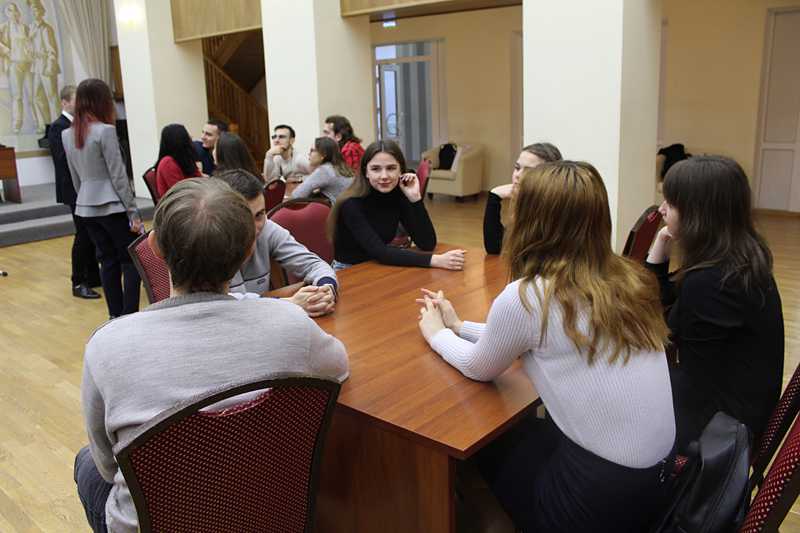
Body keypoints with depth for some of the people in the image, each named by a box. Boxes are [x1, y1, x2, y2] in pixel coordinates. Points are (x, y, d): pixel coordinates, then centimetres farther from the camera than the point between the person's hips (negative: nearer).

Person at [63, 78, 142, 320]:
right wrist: (133, 213, -10)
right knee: (133, 262, 0)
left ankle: (115, 316, 18)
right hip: (112, 206, -7)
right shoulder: (105, 131, -14)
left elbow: (75, 177, 14)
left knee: (108, 261, 13)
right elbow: (118, 176, -14)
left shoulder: (67, 134, 8)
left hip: (87, 207, 7)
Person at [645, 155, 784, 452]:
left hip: (720, 421, -9)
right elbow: (654, 299, 8)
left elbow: (694, 388, -23)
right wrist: (661, 246, -2)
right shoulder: (743, 260, 0)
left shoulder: (708, 283, -30)